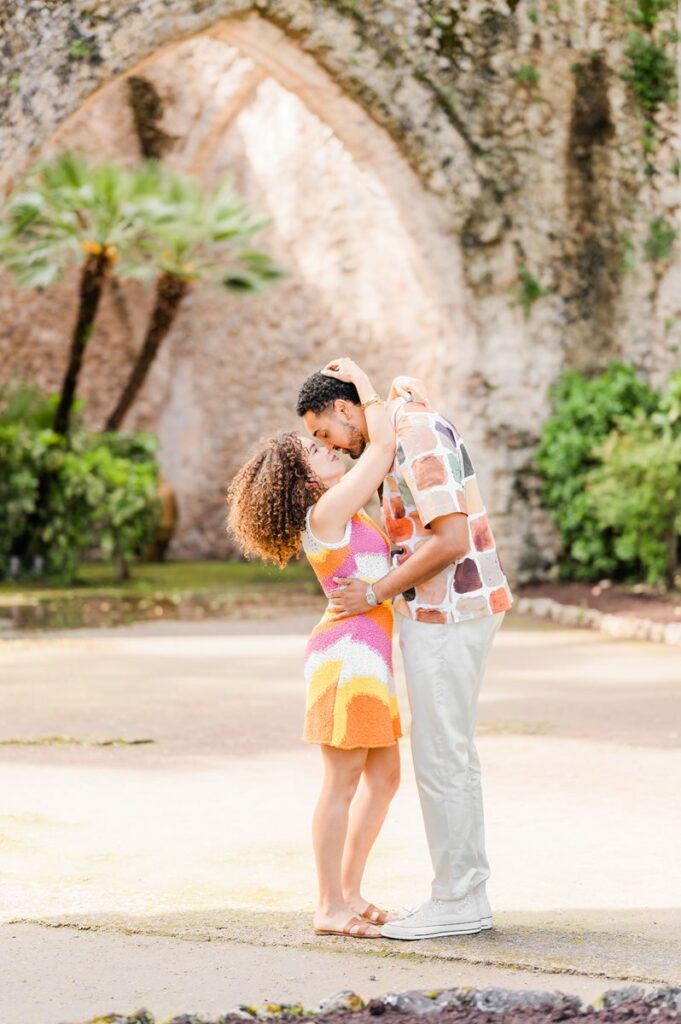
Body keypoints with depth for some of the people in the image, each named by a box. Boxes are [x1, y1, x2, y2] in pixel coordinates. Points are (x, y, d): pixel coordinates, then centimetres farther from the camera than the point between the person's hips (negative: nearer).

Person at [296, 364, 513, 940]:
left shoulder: (417, 439, -19)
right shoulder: (411, 424, 13)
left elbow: (451, 540, -25)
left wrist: (373, 594, -18)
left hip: (447, 616, -10)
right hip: (450, 612, 10)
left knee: (440, 758, -5)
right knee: (452, 757, 13)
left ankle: (456, 902, 1)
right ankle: (466, 895, 17)